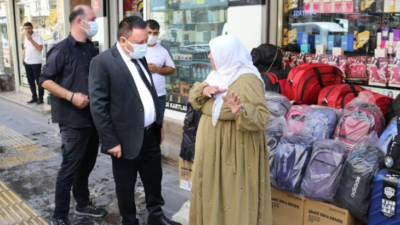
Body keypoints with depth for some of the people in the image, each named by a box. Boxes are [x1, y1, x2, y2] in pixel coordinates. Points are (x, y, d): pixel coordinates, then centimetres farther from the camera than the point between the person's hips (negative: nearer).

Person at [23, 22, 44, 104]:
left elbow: (40, 48, -19)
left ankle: (40, 98, 3)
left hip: (36, 63, -7)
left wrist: (31, 40, -18)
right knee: (31, 82, 10)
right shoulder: (26, 37, 13)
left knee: (38, 81, -2)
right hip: (27, 63, 7)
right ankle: (34, 97, 18)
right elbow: (25, 49, 19)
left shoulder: (37, 36, -8)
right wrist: (24, 59, 13)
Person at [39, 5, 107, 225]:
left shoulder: (92, 49, 9)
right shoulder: (62, 49, -11)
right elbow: (45, 80, -13)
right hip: (73, 119, -7)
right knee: (70, 167, 1)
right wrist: (71, 96, -22)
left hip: (93, 117, 7)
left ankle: (83, 203, 35)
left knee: (86, 165, 18)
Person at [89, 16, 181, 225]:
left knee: (154, 179, 20)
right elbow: (98, 106, -17)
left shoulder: (140, 58, 8)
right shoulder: (102, 62, -16)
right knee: (126, 187, 13)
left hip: (150, 133, 7)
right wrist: (111, 141, -17)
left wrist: (158, 124, 16)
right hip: (127, 138, -7)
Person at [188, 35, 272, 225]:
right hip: (213, 146, 8)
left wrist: (241, 112, -43)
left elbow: (261, 117, -24)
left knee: (233, 193, 4)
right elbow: (193, 97, 10)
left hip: (235, 150, -8)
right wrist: (204, 90, -11)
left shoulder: (247, 79, -19)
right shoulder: (217, 74, 8)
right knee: (213, 188, 19)